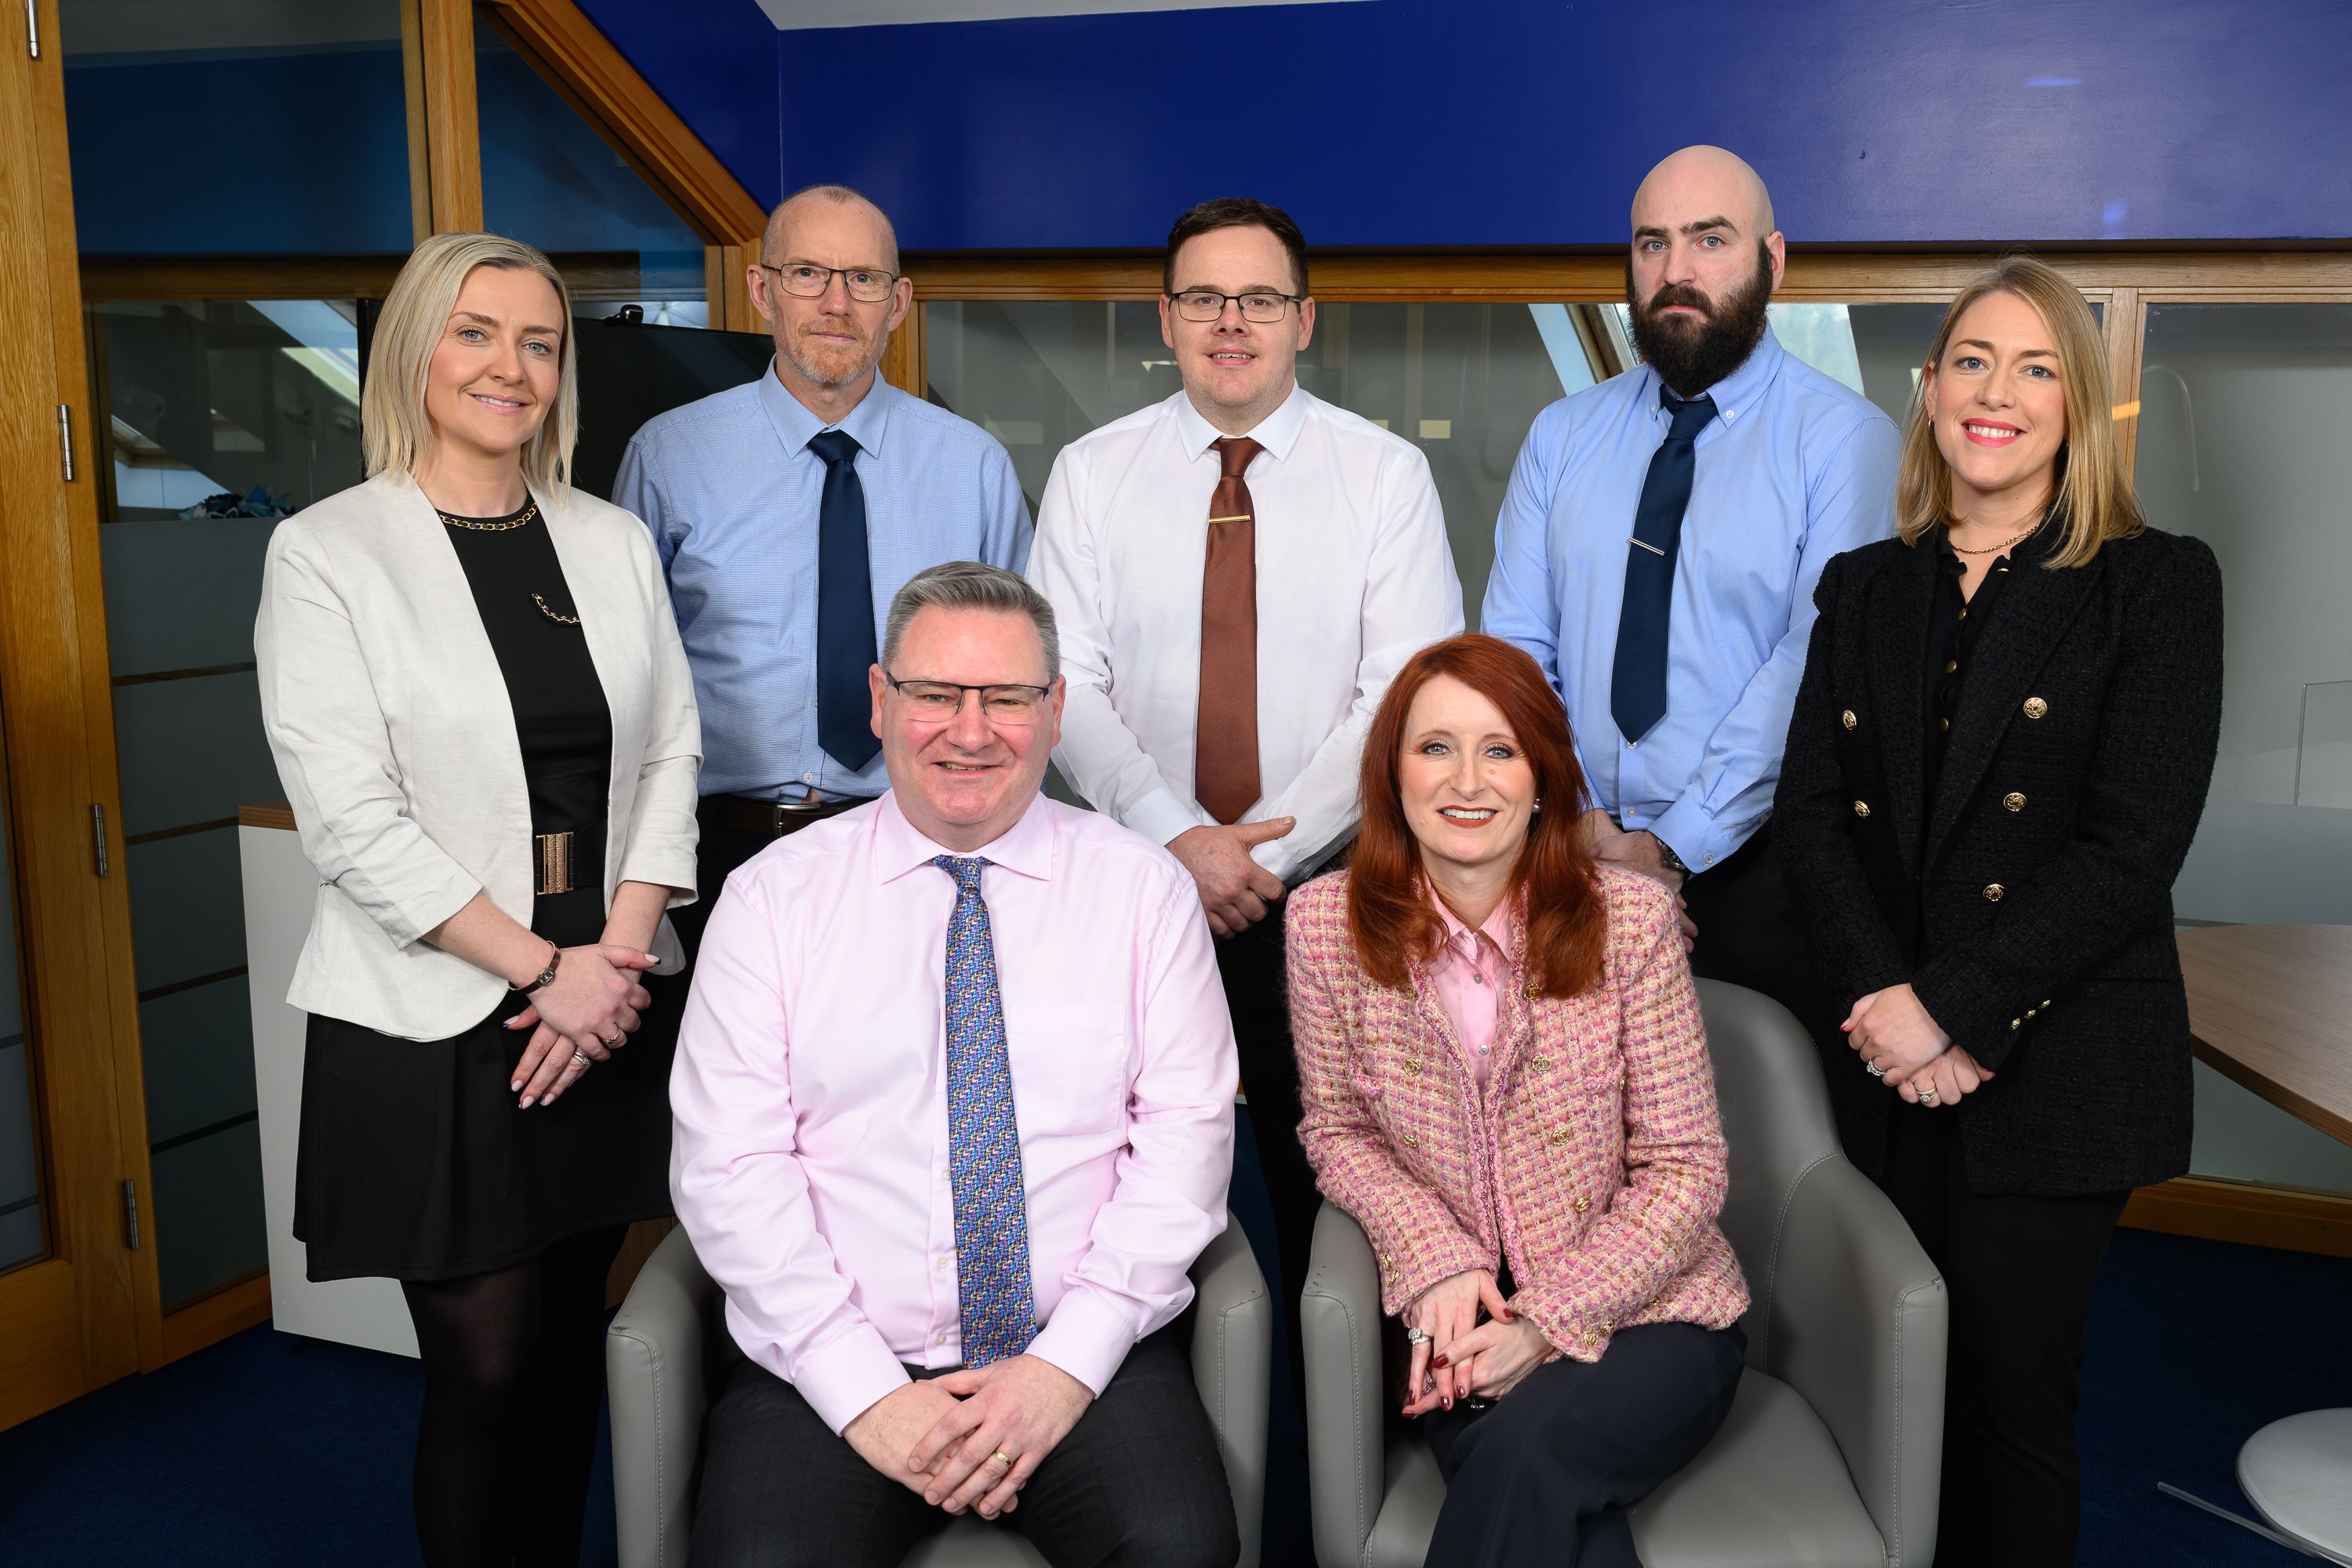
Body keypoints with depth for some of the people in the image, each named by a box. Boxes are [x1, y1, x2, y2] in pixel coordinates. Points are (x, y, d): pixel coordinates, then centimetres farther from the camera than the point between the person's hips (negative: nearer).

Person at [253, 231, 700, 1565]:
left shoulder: (616, 543, 9)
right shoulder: (326, 554, -4)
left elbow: (669, 755, 6)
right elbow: (355, 823, -11)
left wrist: (619, 952, -7)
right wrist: (546, 968, -13)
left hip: (609, 1005, 4)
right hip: (434, 1021, -4)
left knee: (572, 1345, 12)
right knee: (485, 1369, 2)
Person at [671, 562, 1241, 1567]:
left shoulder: (1143, 887, 5)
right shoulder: (773, 896, 4)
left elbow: (1186, 1136, 0)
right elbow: (728, 1165, -2)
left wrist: (1069, 1362, -11)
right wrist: (865, 1391, -11)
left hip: (1092, 1361, 1)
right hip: (825, 1370, 0)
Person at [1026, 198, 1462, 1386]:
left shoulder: (1387, 475, 2)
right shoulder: (1091, 475, 5)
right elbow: (1064, 685, -3)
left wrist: (1267, 853, -15)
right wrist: (1176, 838, -16)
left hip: (1331, 887, -1)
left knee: (1330, 1187, 5)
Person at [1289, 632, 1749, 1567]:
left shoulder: (1630, 920, -10)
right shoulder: (1328, 922, -5)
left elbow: (1684, 1171, -6)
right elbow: (1338, 1129, 6)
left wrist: (1546, 1322, -15)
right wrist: (1437, 1261, -12)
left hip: (1646, 1315, 0)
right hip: (1467, 1323, 1)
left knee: (1526, 1447, -31)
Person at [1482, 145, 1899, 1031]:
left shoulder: (1845, 441, -5)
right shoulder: (1562, 436, 8)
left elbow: (1816, 666, -14)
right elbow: (1513, 648, 2)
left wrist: (1676, 844, -18)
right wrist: (1577, 824, -11)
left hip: (1756, 862, -3)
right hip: (1575, 858, 3)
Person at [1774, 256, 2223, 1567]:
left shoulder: (2157, 584, -3)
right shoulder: (1866, 588, 10)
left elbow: (2132, 846, -12)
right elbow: (1814, 812, 3)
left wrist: (1957, 1015, -15)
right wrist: (1884, 997, -11)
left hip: (2051, 1066, -3)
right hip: (1888, 1062, 4)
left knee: (2011, 1389, 5)